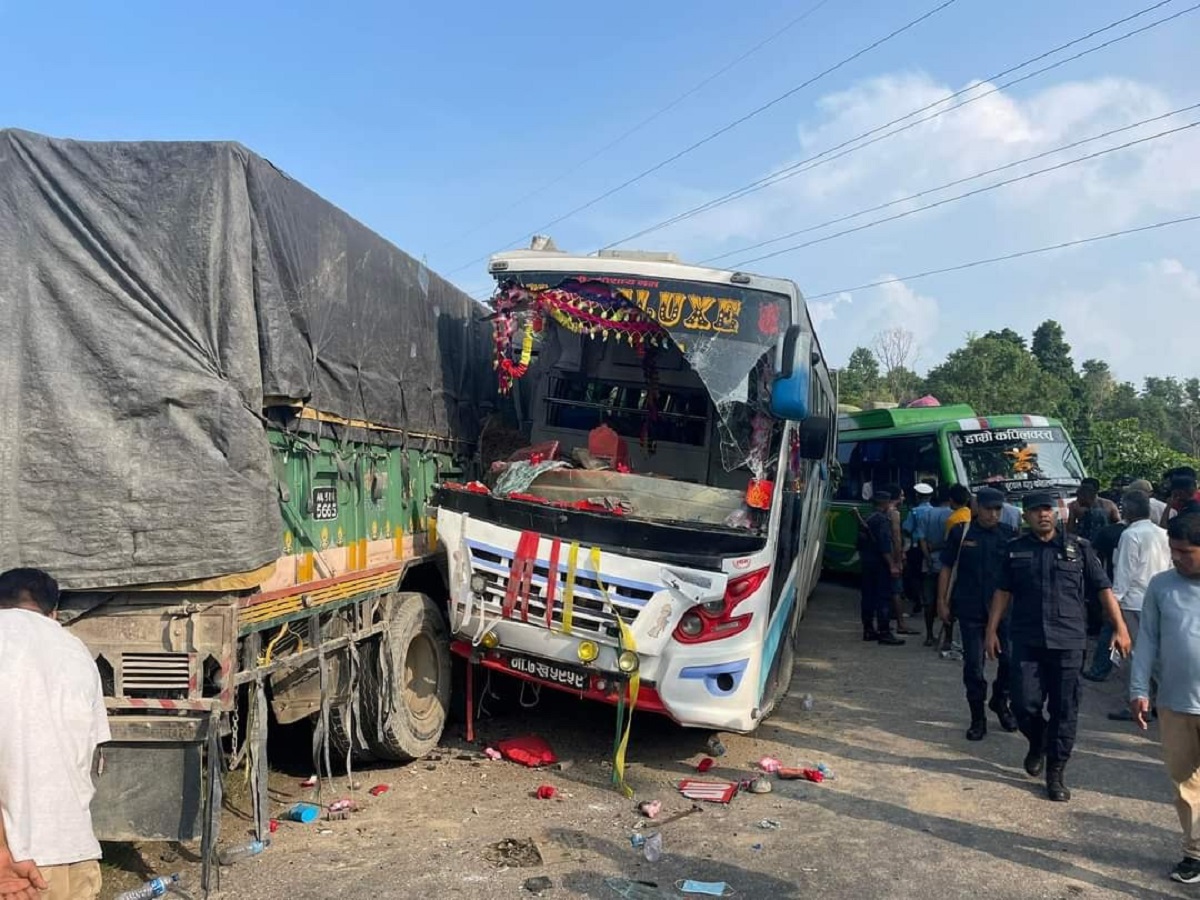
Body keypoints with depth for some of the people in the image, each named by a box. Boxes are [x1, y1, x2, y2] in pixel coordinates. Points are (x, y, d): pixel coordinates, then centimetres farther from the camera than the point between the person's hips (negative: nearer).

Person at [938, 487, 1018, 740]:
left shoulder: (1009, 535, 2)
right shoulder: (961, 533, -1)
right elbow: (947, 568, 3)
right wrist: (942, 601, 0)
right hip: (970, 609, -1)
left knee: (1010, 658, 1)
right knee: (973, 664, 3)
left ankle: (1000, 702, 29)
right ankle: (977, 717, 16)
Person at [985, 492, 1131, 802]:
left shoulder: (1078, 547, 2)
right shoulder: (1015, 550, 6)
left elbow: (1103, 588, 3)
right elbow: (1003, 592, 11)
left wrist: (1120, 628, -3)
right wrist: (992, 630, 6)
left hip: (1068, 640, -1)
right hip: (1026, 640, 1)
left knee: (1064, 709, 3)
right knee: (1025, 704, -1)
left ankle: (1055, 773, 16)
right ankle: (1037, 744, 31)